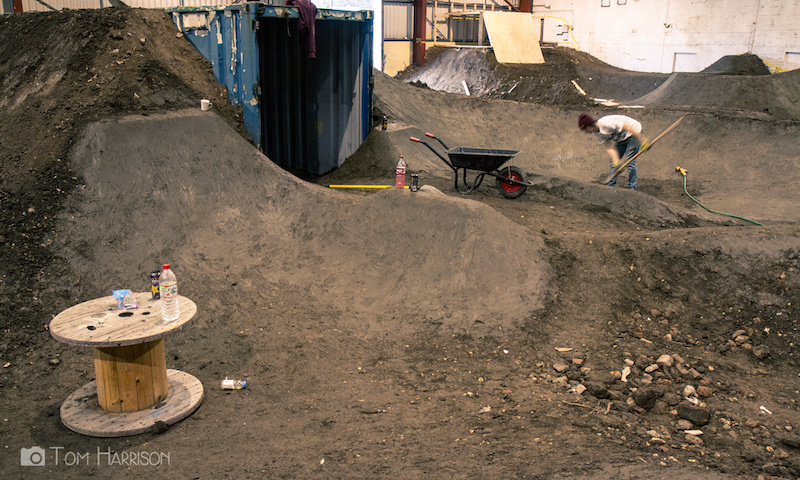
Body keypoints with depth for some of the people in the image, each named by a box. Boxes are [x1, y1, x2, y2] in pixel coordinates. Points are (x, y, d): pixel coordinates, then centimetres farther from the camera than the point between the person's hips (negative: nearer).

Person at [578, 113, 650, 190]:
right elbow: (609, 147, -12)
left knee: (629, 161, -13)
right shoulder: (596, 133, -7)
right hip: (621, 139, 8)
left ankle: (632, 188, -3)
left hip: (634, 133, -8)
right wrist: (616, 162, -25)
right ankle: (609, 185, 15)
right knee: (614, 161, 6)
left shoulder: (606, 123, -33)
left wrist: (642, 140, -29)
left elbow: (628, 127, -30)